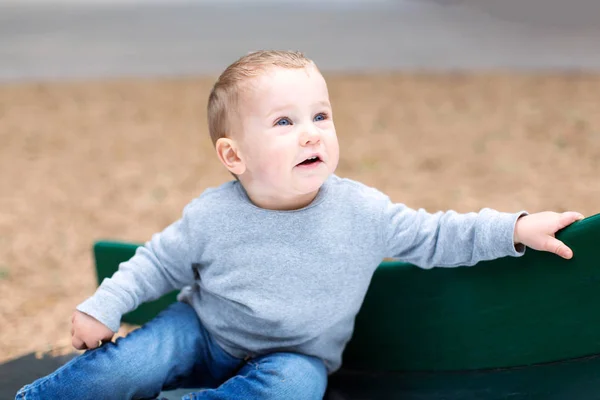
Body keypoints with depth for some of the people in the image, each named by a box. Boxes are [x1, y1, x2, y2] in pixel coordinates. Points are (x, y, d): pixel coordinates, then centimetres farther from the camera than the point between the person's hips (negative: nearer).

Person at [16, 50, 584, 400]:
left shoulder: (362, 212, -17)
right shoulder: (211, 217, -17)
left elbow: (434, 237, -6)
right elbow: (160, 263, -2)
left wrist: (516, 229, -11)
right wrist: (104, 307, -10)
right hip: (203, 333, 0)